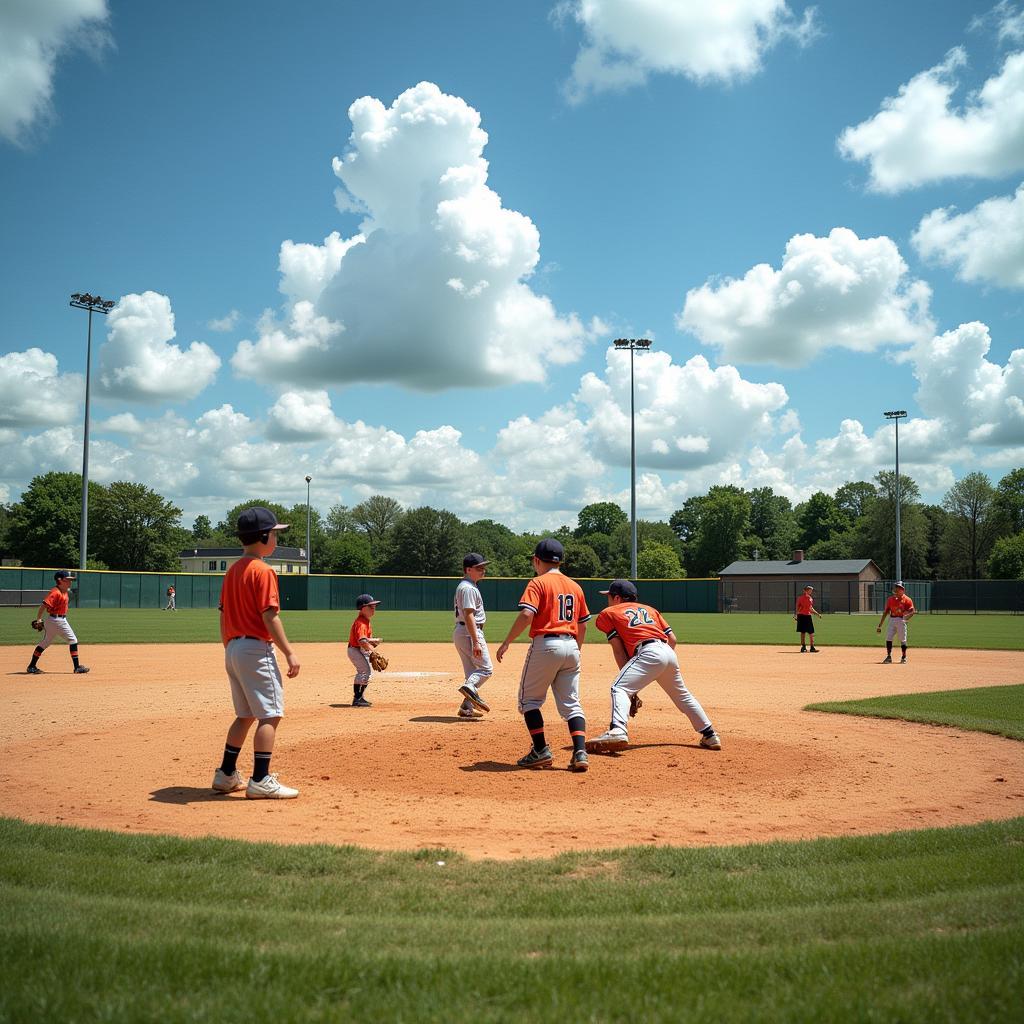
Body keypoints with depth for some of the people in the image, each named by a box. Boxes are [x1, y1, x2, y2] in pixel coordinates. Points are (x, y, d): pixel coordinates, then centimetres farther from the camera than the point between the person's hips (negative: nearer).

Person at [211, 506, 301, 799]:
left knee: (245, 715, 18)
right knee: (270, 715, -5)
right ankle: (260, 781, -7)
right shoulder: (263, 571, -12)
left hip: (233, 649, 9)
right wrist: (289, 653, -16)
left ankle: (226, 775, 20)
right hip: (256, 649, -9)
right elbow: (270, 617, -18)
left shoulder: (232, 571, 14)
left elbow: (223, 617, 16)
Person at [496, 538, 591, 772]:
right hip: (571, 647, 6)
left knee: (529, 699, 8)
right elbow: (583, 624, 17)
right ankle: (580, 753, -5)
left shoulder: (538, 583, -4)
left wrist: (506, 643, -13)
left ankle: (541, 751, 3)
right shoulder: (575, 586, 14)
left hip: (545, 645, -6)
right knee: (571, 704, 9)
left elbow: (526, 615, -18)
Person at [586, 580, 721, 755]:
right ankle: (710, 735, 29)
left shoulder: (609, 613, 17)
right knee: (683, 695, 23)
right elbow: (672, 639, 21)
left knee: (619, 688, -15)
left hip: (649, 652, -7)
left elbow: (618, 649, 7)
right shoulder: (649, 609, 31)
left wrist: (628, 679, 5)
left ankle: (617, 731, -39)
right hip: (669, 653, 7)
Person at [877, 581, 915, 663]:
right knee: (888, 638, -3)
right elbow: (885, 612, 11)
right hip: (892, 620, 4)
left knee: (902, 640, 1)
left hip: (901, 620, -4)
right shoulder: (891, 599, 10)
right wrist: (880, 626, 8)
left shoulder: (906, 600, -2)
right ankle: (889, 657, 3)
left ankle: (904, 657, 14)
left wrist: (907, 618, -29)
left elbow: (912, 611, -7)